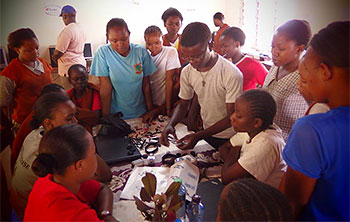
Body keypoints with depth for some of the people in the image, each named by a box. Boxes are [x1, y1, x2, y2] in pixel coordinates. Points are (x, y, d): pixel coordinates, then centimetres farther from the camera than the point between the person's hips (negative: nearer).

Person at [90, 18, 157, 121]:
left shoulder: (141, 52, -5)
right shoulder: (103, 53, -11)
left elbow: (146, 85, -2)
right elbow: (106, 88, -13)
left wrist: (150, 112, 0)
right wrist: (105, 117, -11)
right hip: (115, 115, -2)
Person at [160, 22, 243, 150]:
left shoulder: (232, 74, -26)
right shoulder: (187, 72, -8)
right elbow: (183, 105, 3)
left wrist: (198, 136, -30)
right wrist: (170, 124, -17)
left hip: (229, 139, -4)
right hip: (206, 133, 4)